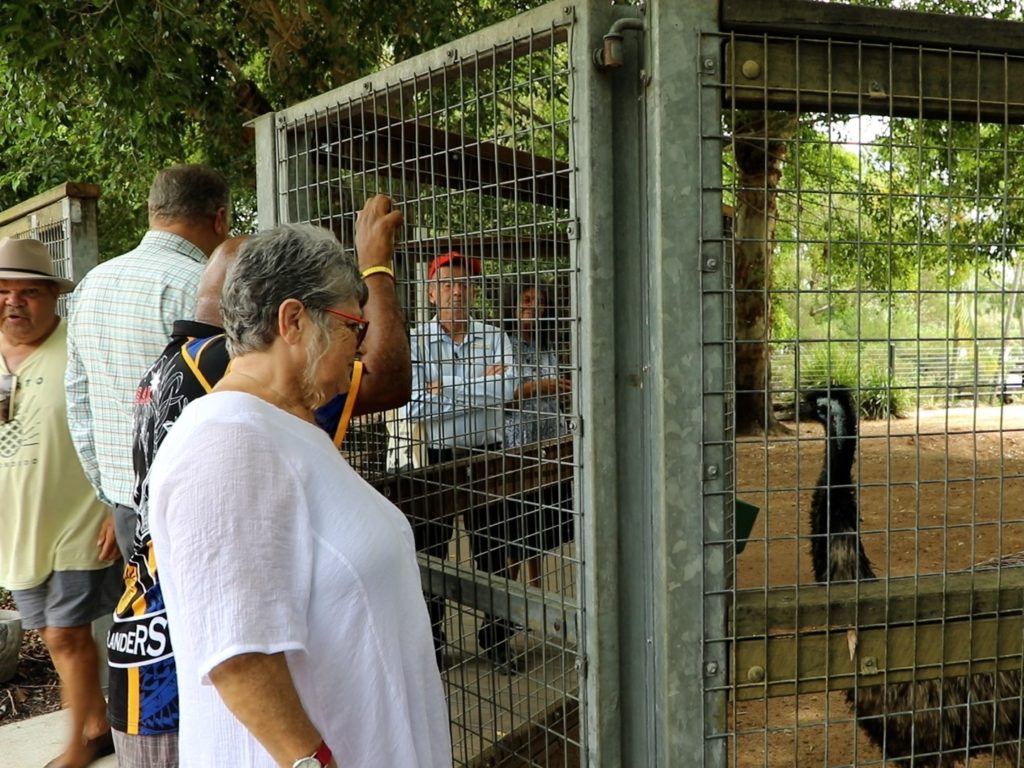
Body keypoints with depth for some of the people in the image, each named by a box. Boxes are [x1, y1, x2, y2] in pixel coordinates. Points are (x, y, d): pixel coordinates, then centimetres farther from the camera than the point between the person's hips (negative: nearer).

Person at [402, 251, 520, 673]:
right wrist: (479, 387, -15)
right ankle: (430, 643, 25)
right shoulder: (414, 341, -4)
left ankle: (496, 639, 26)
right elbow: (413, 405, -17)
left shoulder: (493, 337, 2)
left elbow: (505, 388, -16)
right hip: (435, 457, -1)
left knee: (492, 552, 10)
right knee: (430, 553, 9)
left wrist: (444, 389, -17)